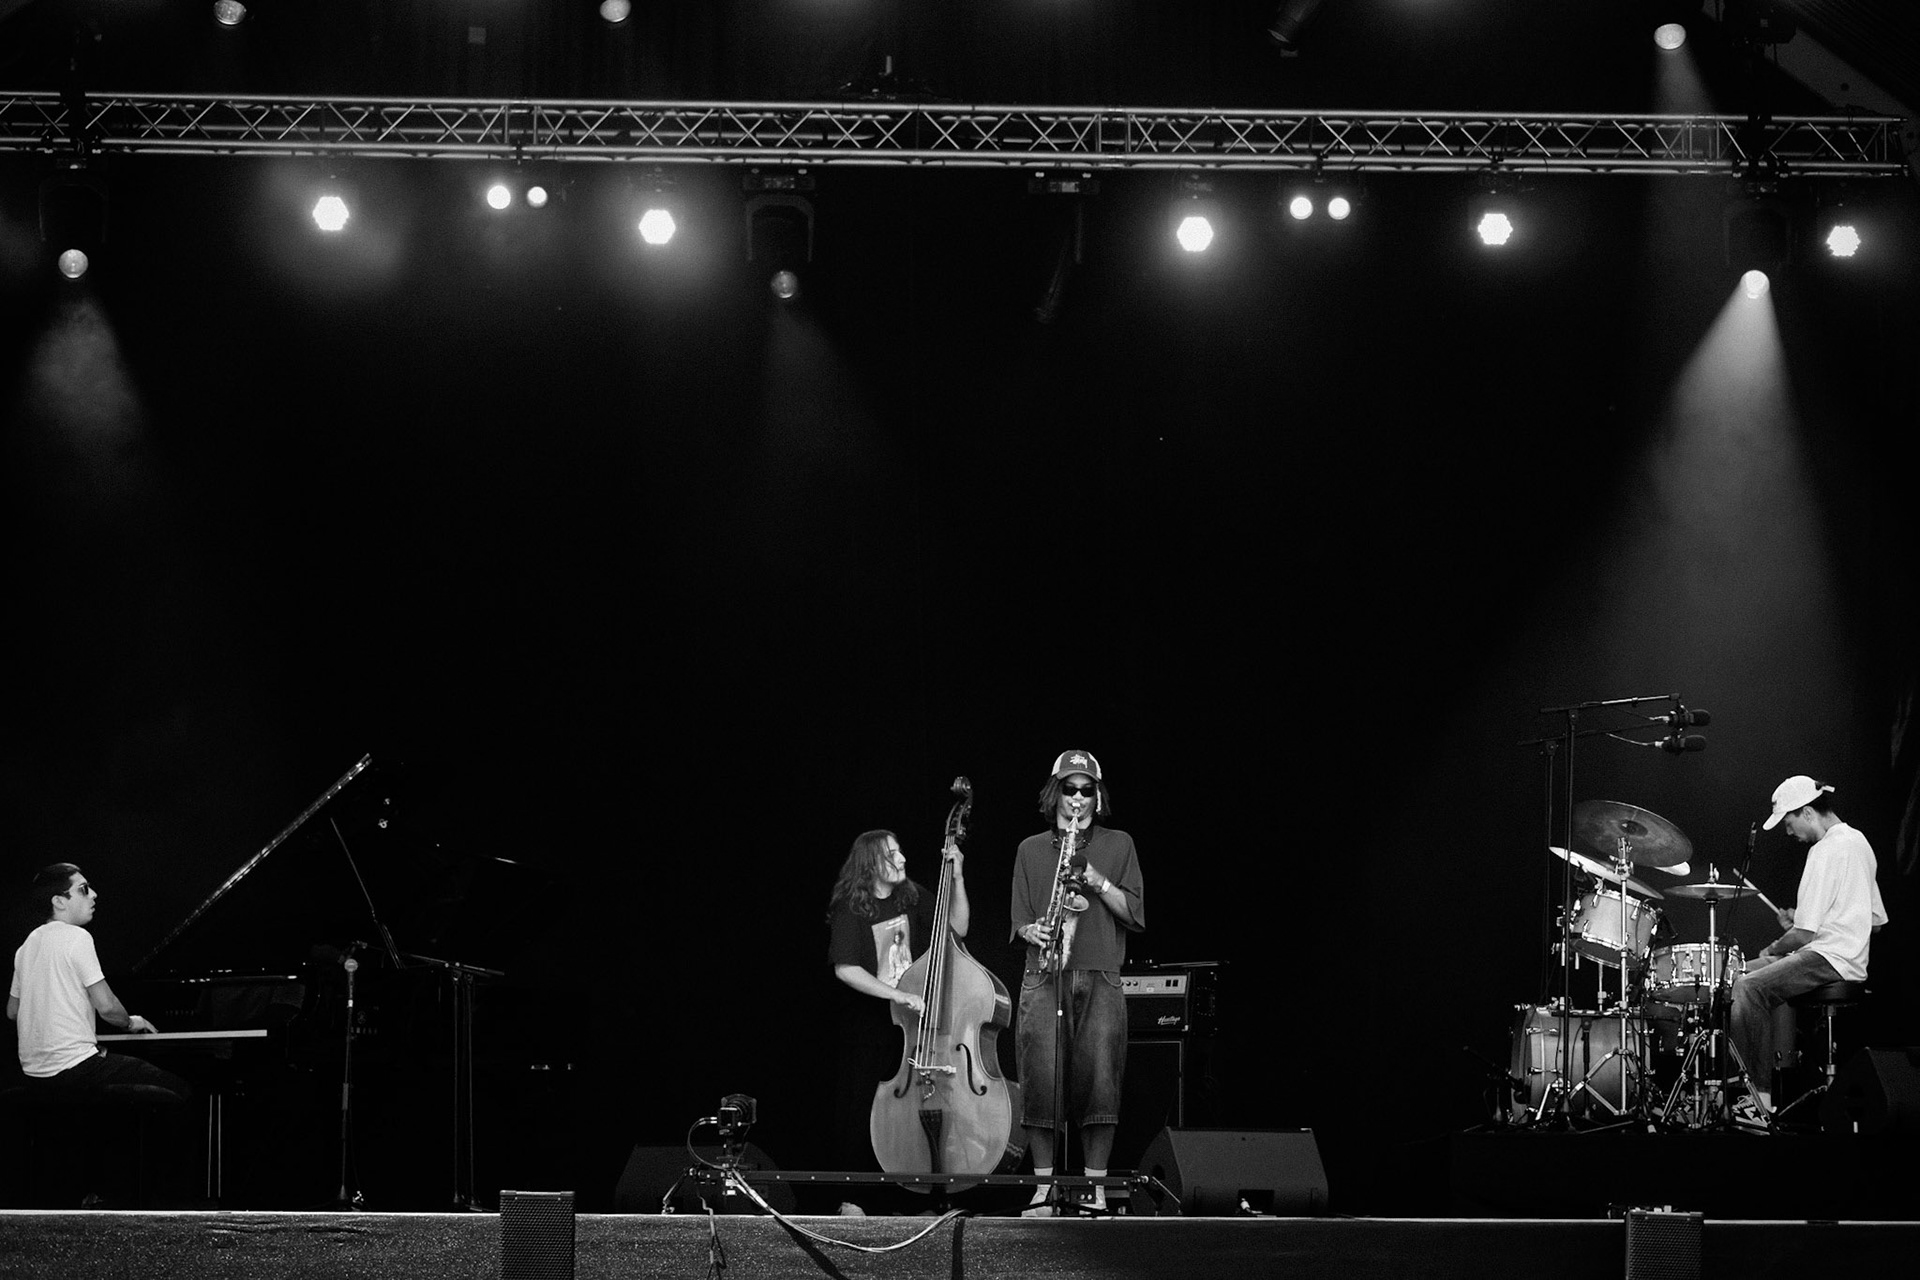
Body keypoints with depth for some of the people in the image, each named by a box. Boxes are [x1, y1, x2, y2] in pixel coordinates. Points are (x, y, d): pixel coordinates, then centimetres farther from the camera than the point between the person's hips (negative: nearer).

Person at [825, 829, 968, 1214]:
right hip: (868, 1026, -4)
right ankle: (853, 1199, 8)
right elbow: (846, 969, -20)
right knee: (862, 1110, -1)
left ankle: (901, 1197, 11)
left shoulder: (913, 897, 5)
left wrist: (958, 879, -3)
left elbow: (956, 929, 8)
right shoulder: (850, 911, -10)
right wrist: (900, 995, -25)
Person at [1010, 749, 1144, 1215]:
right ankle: (1043, 1186, -3)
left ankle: (1095, 1188, -4)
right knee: (1040, 1082, -9)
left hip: (1099, 979, -1)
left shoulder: (1118, 845, 14)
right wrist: (1033, 930, -8)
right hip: (1043, 979, 1)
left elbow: (1136, 915, 6)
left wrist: (1095, 879, -6)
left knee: (1100, 1081, -11)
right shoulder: (1031, 850, 16)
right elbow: (1019, 920, 14)